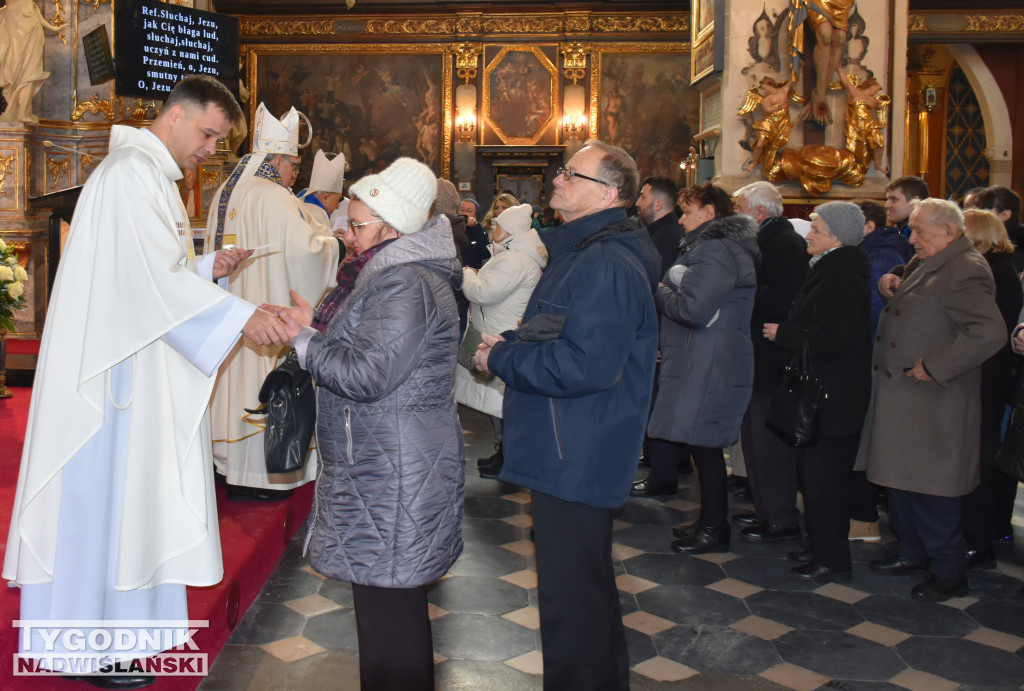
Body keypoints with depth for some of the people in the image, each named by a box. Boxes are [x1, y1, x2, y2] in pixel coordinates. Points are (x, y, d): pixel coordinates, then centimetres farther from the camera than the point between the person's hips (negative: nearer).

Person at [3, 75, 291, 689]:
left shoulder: (156, 174, 16)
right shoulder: (130, 173, -16)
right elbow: (155, 277, -25)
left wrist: (208, 268, 6)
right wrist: (240, 315, -30)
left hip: (141, 361, 10)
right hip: (114, 367, -10)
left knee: (128, 491, 16)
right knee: (104, 492, 0)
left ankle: (122, 610, 29)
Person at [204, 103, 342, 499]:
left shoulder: (225, 194, 12)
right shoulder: (274, 198, -16)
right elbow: (304, 251, -22)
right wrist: (333, 244, -3)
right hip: (266, 310, -9)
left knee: (237, 375, 14)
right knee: (263, 381, -3)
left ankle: (231, 465, 24)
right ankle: (257, 476, 2)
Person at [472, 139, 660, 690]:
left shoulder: (608, 267, -22)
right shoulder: (580, 251, 14)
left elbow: (584, 365, -30)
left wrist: (500, 359, -18)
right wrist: (509, 342, 5)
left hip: (578, 458, -11)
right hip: (568, 454, 11)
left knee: (570, 595, 2)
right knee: (583, 583, 24)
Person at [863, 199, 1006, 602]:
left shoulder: (966, 271, -19)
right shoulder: (926, 263, 12)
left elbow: (989, 333, -31)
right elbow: (910, 305, 29)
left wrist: (933, 366, -25)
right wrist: (893, 286, 6)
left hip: (933, 405, -10)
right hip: (902, 396, 10)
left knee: (929, 492, 0)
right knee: (900, 480, 18)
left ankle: (948, 573, 15)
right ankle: (913, 553, 34)